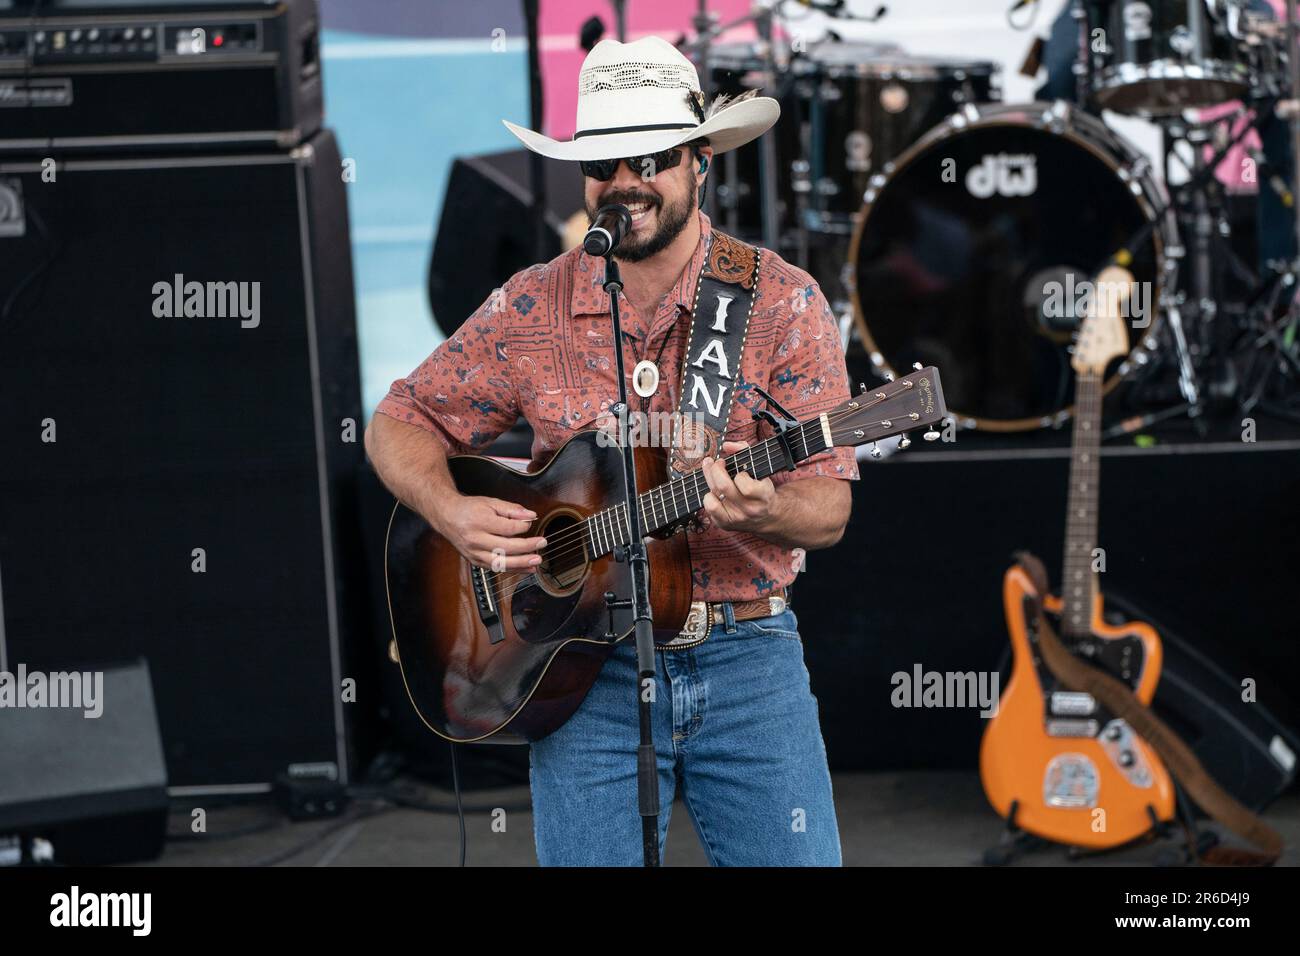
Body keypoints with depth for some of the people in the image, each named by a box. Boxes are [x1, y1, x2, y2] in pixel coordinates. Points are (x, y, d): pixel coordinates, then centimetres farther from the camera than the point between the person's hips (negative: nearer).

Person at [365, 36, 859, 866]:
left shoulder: (781, 301, -2)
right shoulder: (532, 311, 3)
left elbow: (828, 508, -5)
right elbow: (401, 424, 13)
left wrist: (762, 511, -28)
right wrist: (452, 513, -8)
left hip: (746, 654, -1)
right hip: (585, 667, 1)